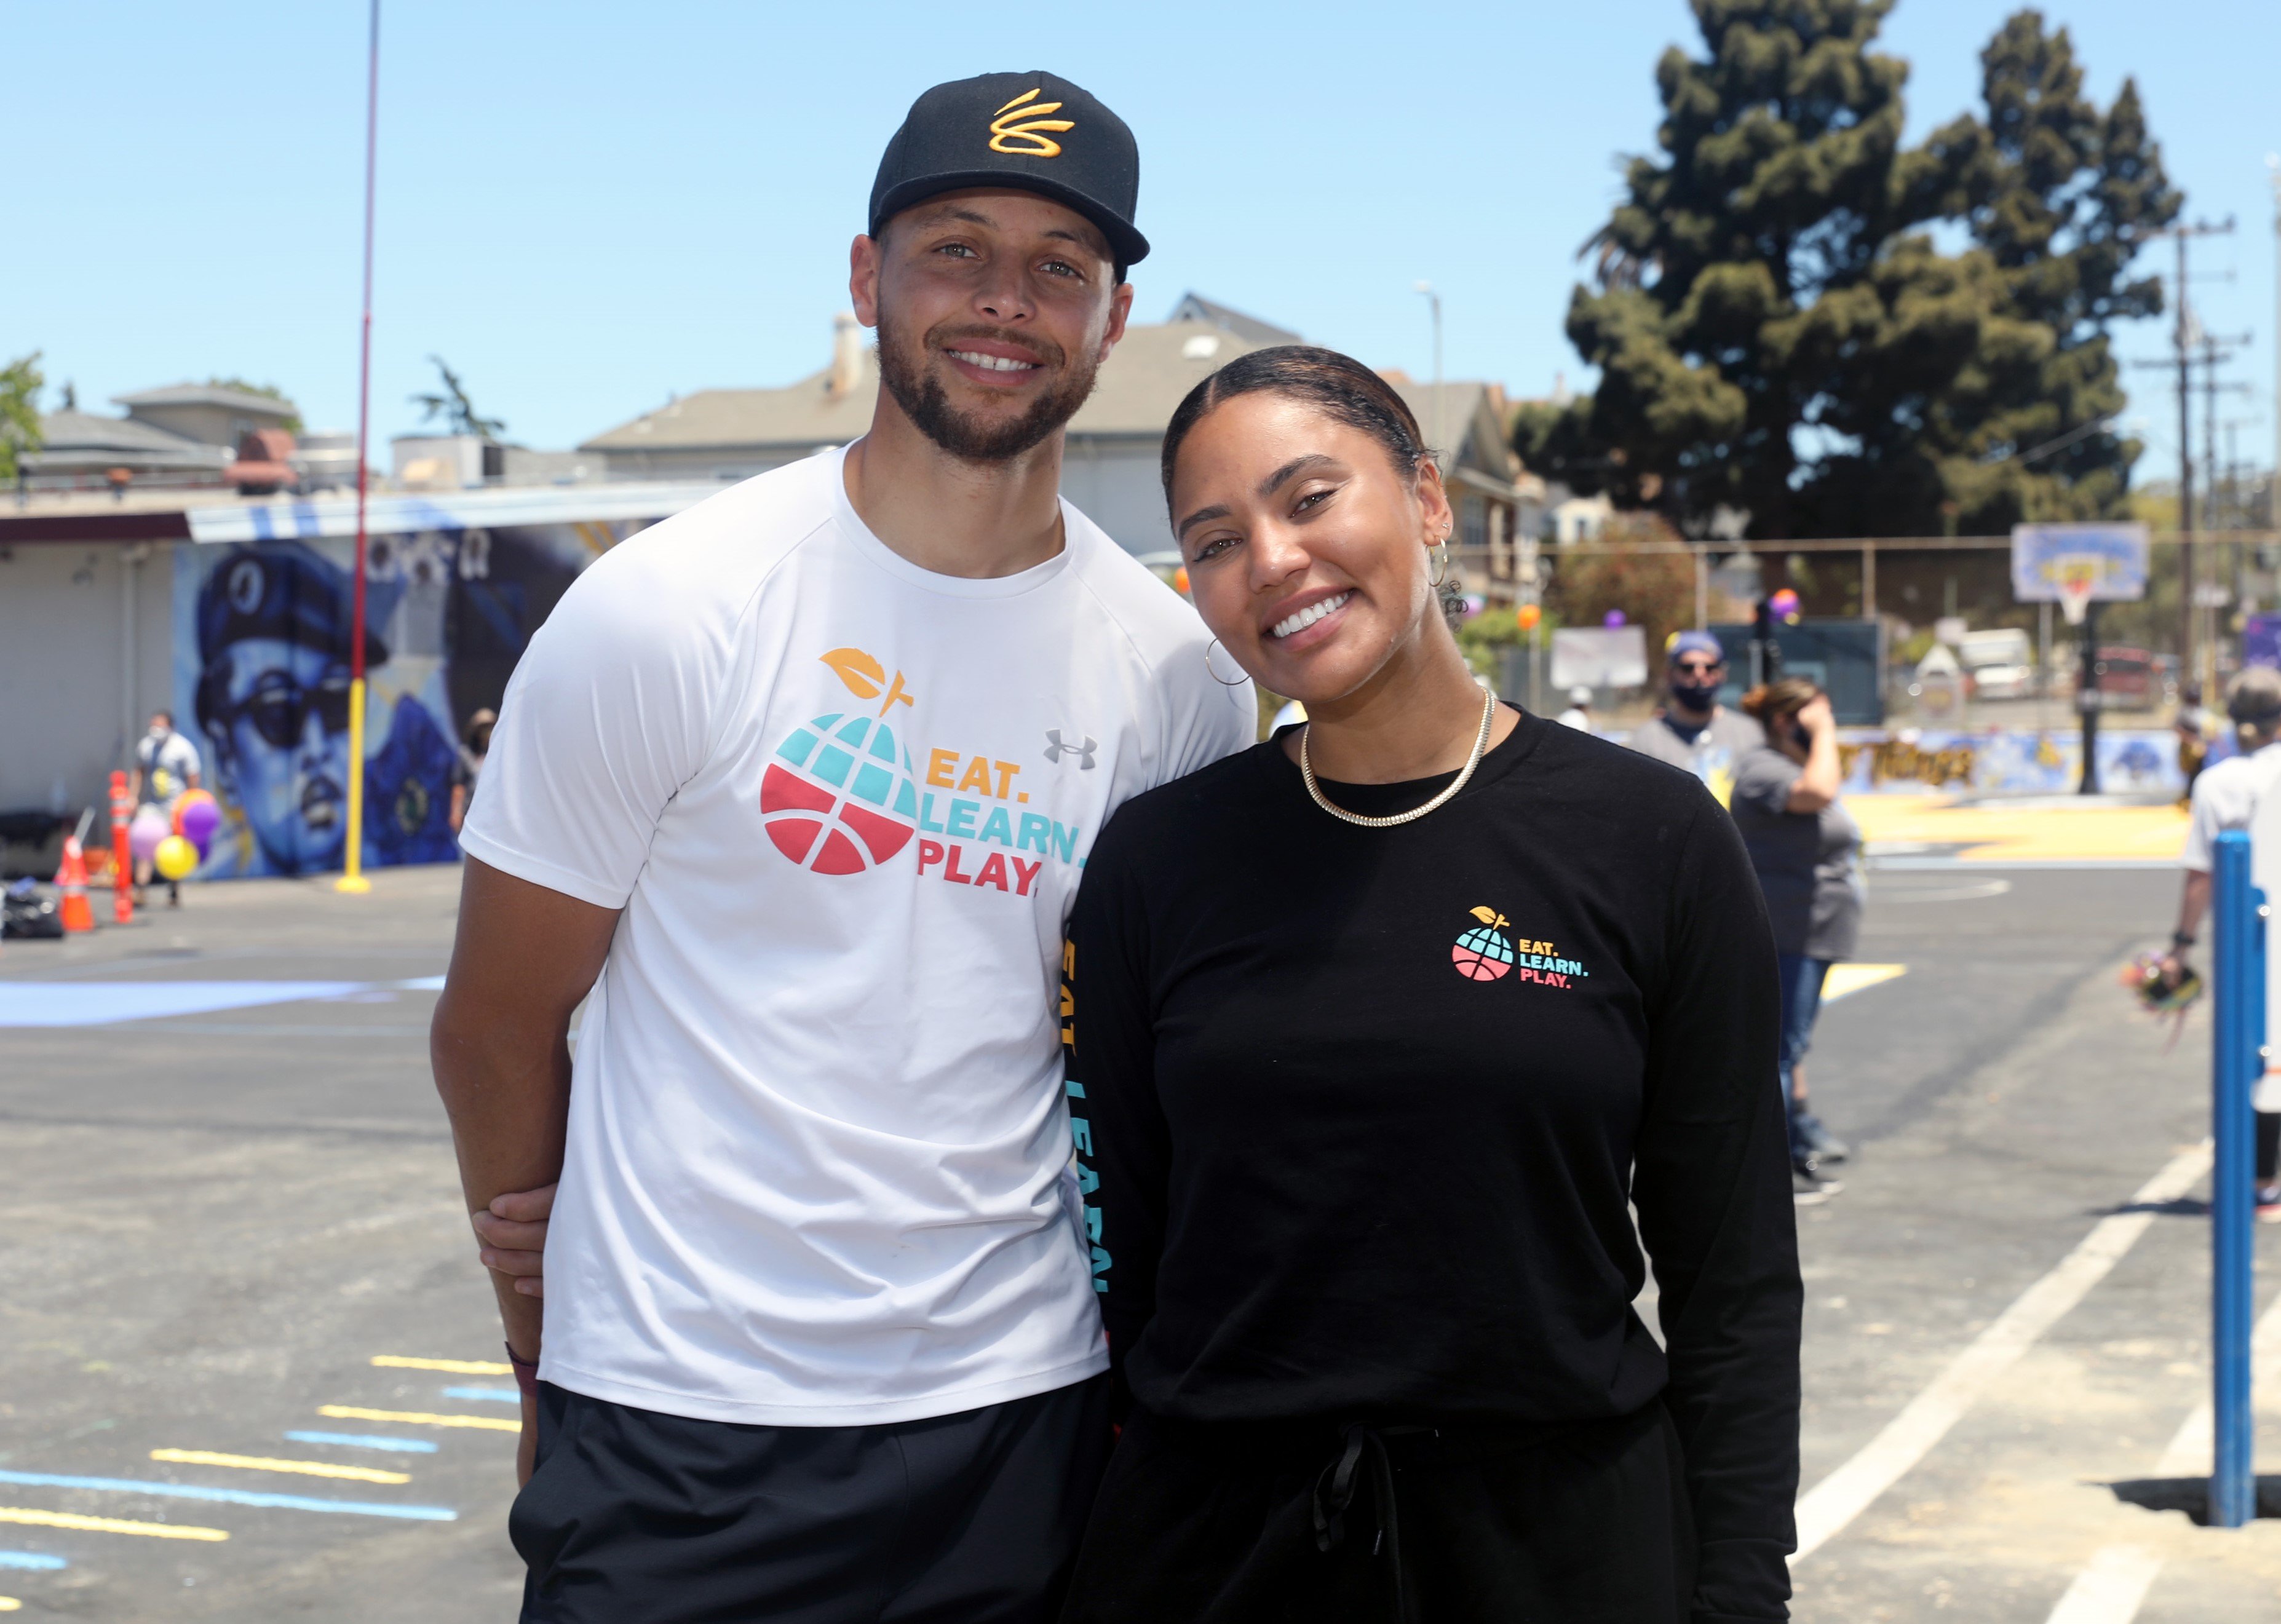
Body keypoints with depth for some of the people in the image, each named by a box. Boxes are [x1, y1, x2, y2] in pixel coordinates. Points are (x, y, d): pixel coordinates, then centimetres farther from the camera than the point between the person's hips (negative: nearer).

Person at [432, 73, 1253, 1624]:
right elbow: (498, 1027, -1)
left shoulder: (1180, 670, 0)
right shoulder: (665, 611, -9)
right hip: (680, 1433, -3)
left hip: (1024, 1414, 3)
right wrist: (555, 1377, 8)